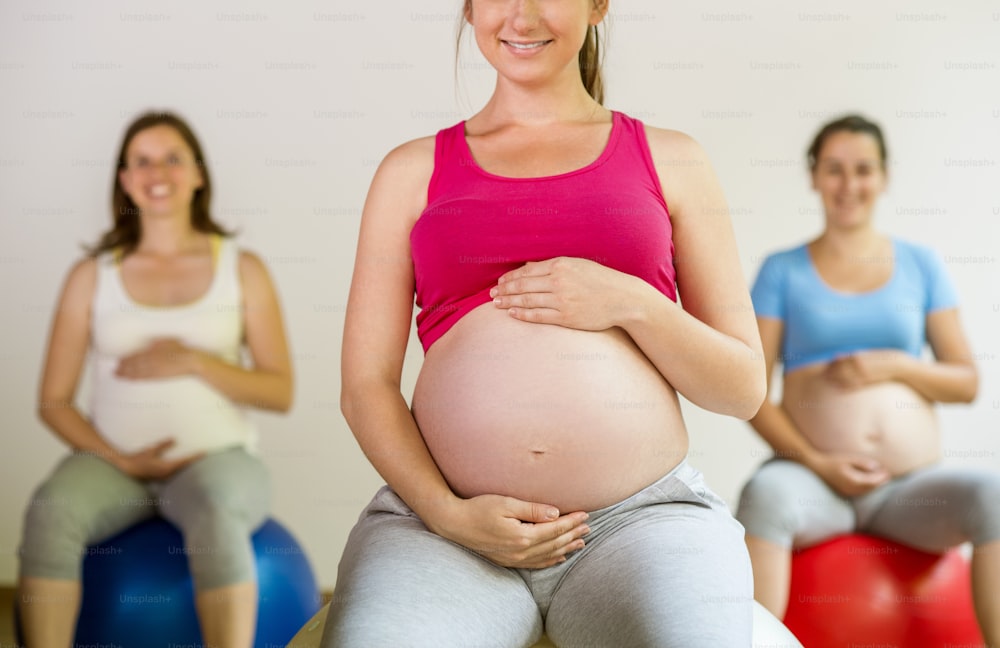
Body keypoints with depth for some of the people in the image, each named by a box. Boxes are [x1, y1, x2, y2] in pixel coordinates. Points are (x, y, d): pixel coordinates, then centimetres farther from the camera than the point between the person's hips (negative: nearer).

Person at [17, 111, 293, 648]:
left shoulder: (242, 270, 7)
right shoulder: (92, 276, 9)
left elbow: (280, 392, 3)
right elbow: (53, 402, 7)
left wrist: (193, 361, -12)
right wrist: (120, 460, -10)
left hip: (214, 458, -1)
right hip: (113, 461, 1)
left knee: (217, 513, -38)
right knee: (50, 511, -33)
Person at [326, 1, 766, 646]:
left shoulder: (670, 159, 15)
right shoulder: (412, 171, 16)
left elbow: (744, 388, 13)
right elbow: (365, 385, 11)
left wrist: (633, 304, -5)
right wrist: (447, 513, -6)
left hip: (640, 519, 0)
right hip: (445, 521, 1)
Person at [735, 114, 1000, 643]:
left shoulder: (920, 264, 14)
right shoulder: (782, 271, 9)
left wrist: (895, 365, -6)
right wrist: (816, 461, -12)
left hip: (910, 483, 2)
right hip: (814, 477, -1)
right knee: (765, 493, -37)